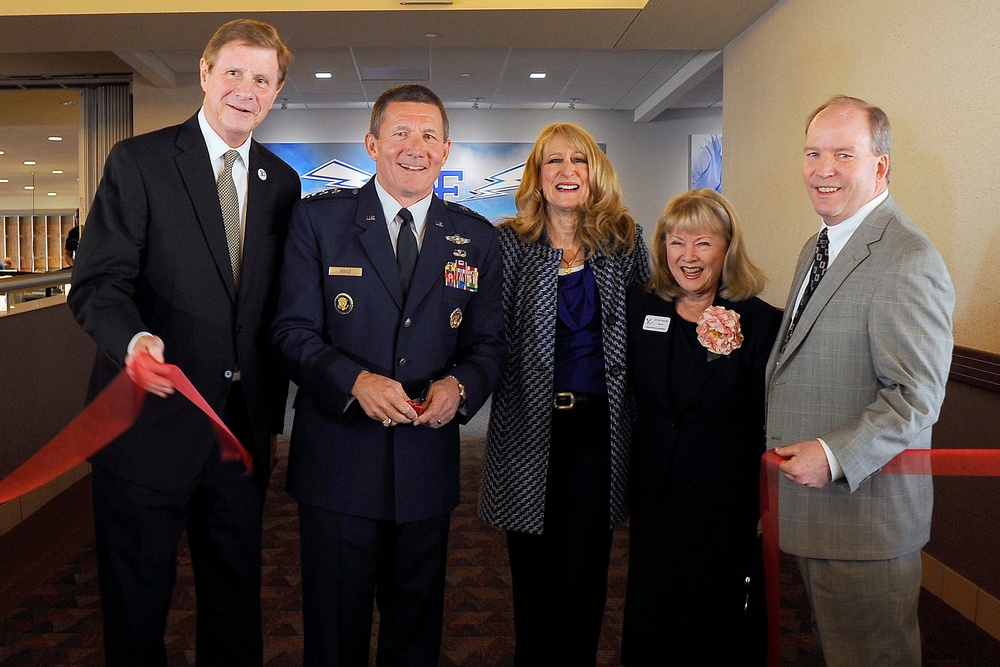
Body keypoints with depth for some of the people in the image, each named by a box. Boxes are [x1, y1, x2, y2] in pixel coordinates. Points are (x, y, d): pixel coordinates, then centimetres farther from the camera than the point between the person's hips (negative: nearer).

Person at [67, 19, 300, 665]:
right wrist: (134, 339, -33)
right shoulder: (138, 161, -4)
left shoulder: (283, 183, 9)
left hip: (244, 427, 4)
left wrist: (273, 417, 12)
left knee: (237, 597, 17)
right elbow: (99, 281, -11)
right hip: (151, 424, -4)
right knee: (137, 600, 12)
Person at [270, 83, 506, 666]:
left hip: (429, 459, 3)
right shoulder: (318, 219, -3)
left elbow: (489, 343, 7)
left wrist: (460, 385, -15)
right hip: (337, 459, -2)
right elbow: (293, 330, -6)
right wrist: (355, 380, -23)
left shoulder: (477, 239, 4)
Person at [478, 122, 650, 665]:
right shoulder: (509, 242, 1)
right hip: (528, 424, -1)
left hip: (599, 424, 1)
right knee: (531, 569, 10)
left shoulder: (625, 238, 6)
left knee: (583, 569, 8)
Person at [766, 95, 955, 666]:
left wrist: (835, 455, -26)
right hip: (811, 503, 9)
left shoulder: (908, 261, -20)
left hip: (865, 509, -9)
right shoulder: (820, 247, 12)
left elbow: (916, 397, -23)